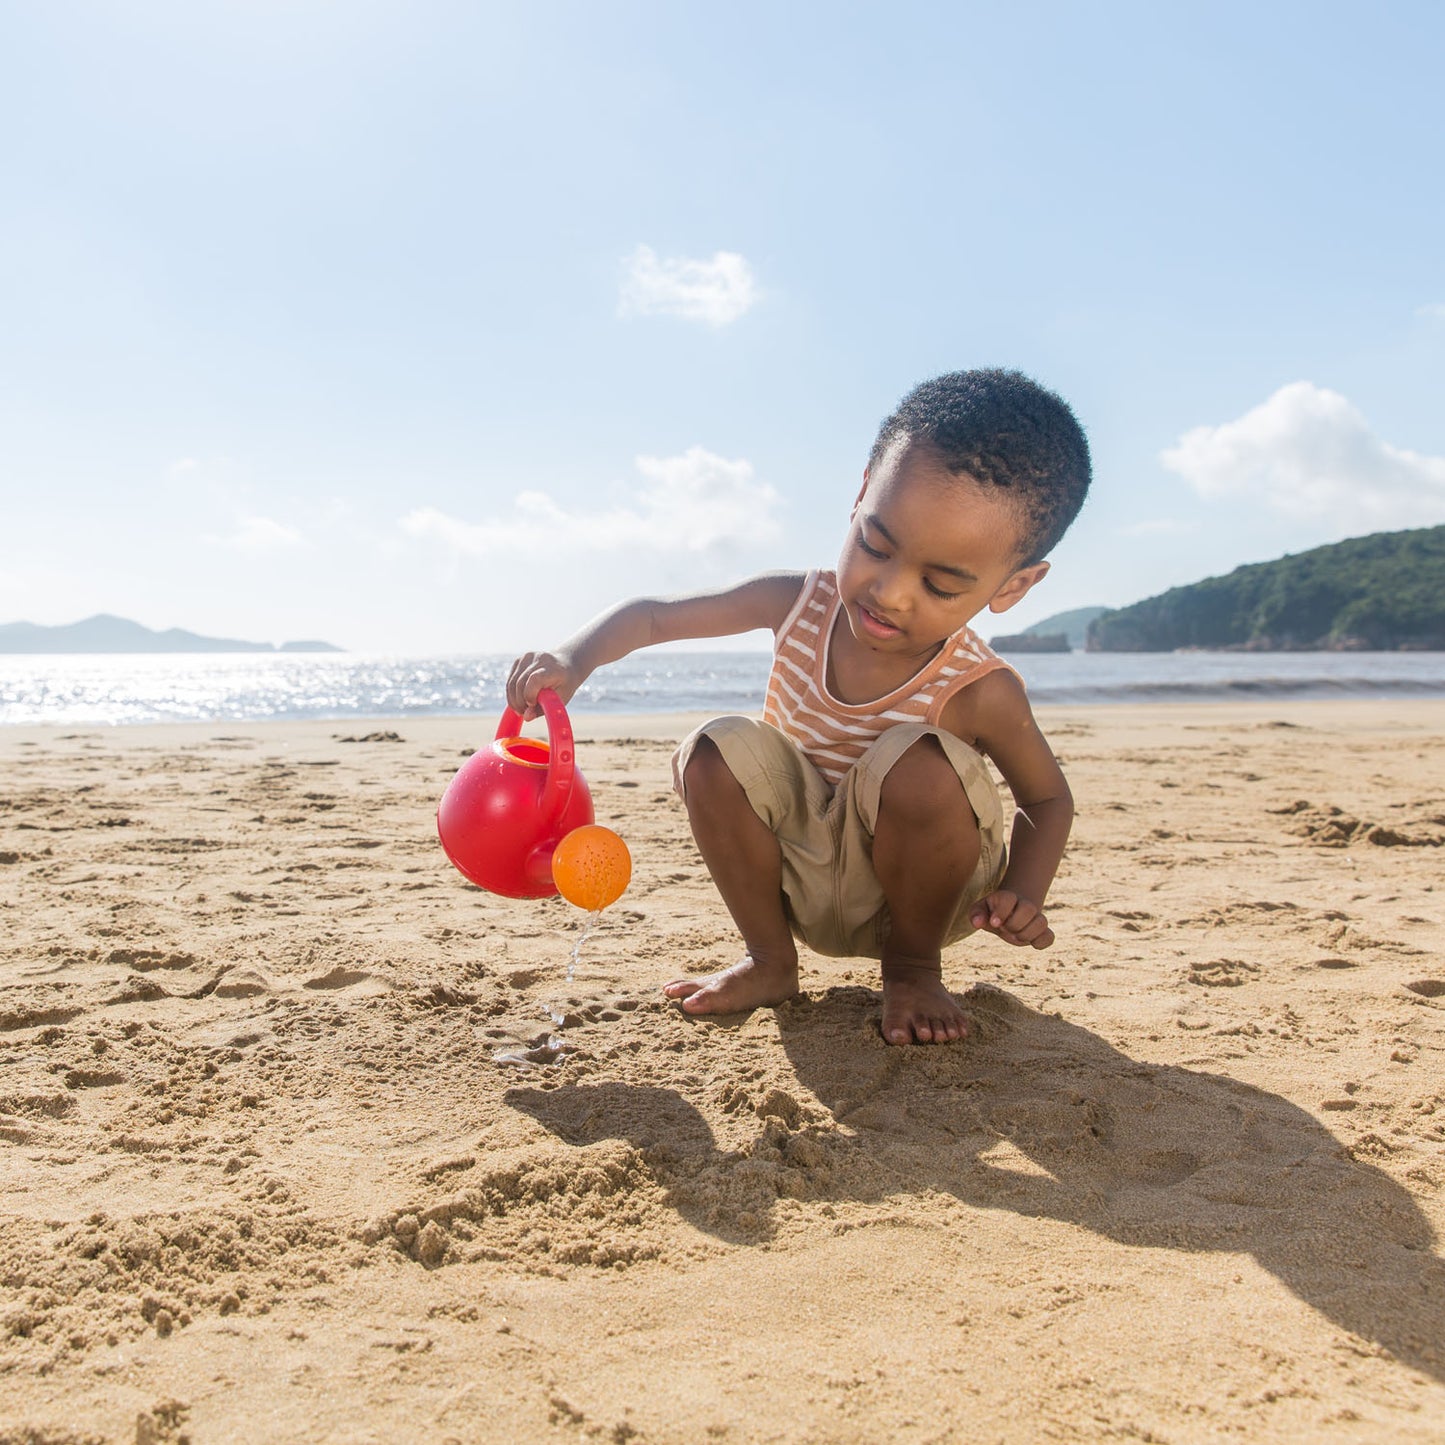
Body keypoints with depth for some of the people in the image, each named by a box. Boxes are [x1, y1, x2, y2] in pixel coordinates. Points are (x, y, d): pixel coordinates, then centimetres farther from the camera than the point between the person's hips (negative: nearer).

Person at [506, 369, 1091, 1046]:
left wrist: (1022, 893, -24)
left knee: (918, 763, -34)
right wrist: (575, 657, -28)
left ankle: (914, 966, -6)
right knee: (718, 748, -24)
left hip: (919, 884, -2)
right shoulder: (798, 604, -16)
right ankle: (770, 961, -4)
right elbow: (651, 615, -7)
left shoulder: (982, 693, -23)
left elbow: (1048, 799, -5)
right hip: (802, 885, 3)